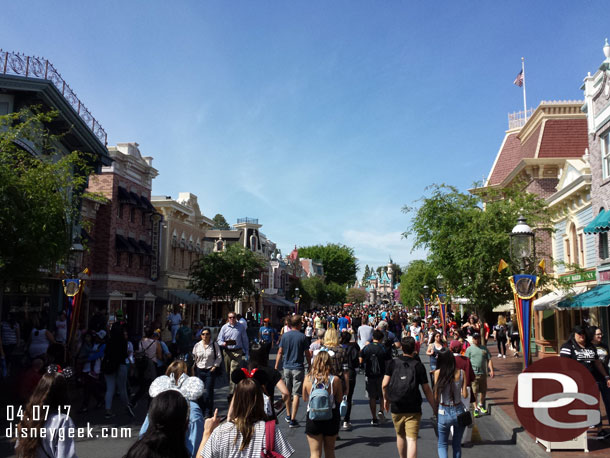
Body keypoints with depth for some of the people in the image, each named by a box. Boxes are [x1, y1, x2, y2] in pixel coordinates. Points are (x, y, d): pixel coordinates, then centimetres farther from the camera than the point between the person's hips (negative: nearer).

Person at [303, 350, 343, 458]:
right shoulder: (335, 380, -13)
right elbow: (339, 399, -3)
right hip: (331, 418, 1)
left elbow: (305, 398, 3)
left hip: (313, 418, 0)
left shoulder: (308, 379, -10)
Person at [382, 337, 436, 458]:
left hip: (396, 408, 2)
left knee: (400, 436, 21)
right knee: (412, 439, -5)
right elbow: (426, 390, -3)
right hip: (413, 409, -2)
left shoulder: (393, 363, -1)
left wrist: (386, 399, 14)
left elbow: (384, 384, -4)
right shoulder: (418, 366, -4)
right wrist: (435, 407, 6)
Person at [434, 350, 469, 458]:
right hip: (459, 411, 2)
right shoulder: (461, 373, -6)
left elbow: (436, 395, -8)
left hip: (443, 412, -2)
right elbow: (465, 395, -5)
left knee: (442, 445, 14)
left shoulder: (438, 373, -11)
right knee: (457, 445, 19)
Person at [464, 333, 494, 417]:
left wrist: (491, 370, 0)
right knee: (474, 392, -4)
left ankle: (481, 405, 35)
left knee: (483, 391, 14)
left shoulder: (484, 348, 11)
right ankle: (476, 408, 6)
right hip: (473, 374, -4)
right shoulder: (469, 349, 0)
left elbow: (489, 360, 11)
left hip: (483, 373, 4)